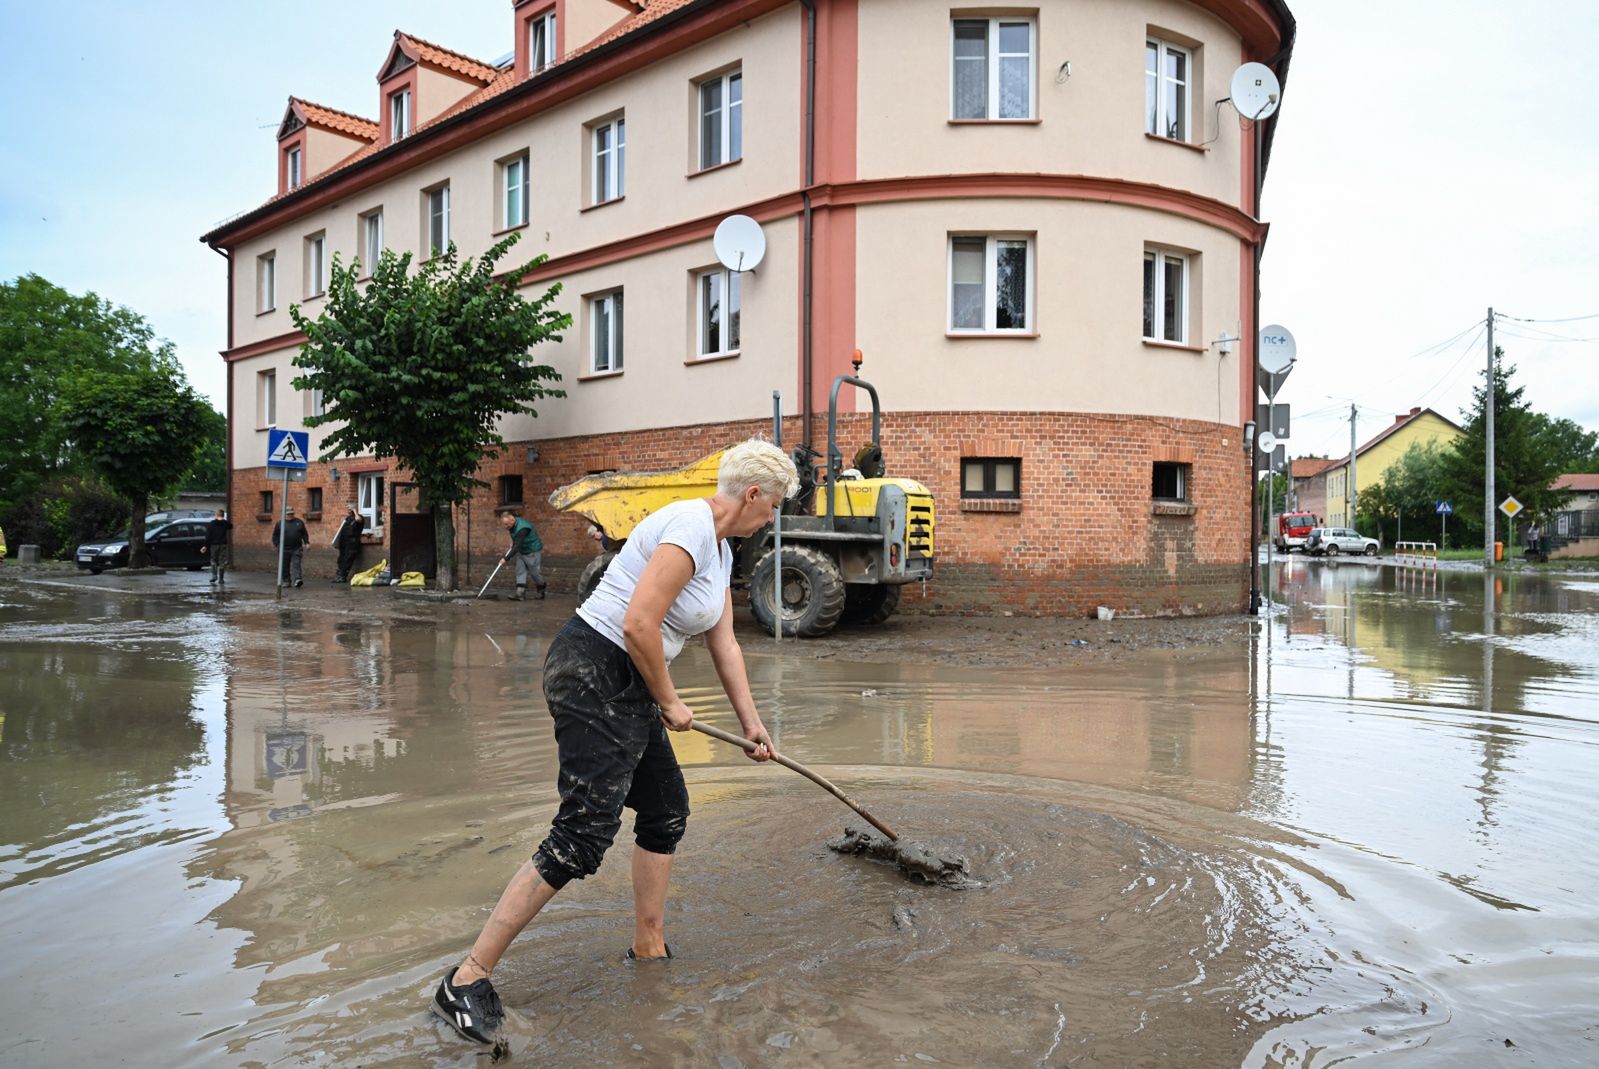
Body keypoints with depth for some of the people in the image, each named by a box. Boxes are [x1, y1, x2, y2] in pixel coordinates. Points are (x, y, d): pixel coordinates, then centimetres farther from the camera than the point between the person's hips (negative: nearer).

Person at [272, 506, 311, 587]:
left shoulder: (299, 522, 9)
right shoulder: (279, 524, 4)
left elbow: (304, 533, 13)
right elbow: (275, 535, 7)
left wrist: (306, 542, 5)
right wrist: (276, 544, -2)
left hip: (296, 549, 0)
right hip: (284, 549, 1)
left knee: (296, 564, -12)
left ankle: (297, 579, -23)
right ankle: (286, 581, 14)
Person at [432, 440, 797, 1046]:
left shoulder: (721, 550, 15)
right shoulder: (690, 528, -17)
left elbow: (725, 645, 21)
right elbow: (638, 623, -25)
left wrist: (750, 722, 25)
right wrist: (669, 703, -11)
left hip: (627, 688, 11)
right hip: (593, 674, -11)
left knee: (666, 811, 15)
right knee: (583, 836, -12)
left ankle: (649, 950, 31)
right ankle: (467, 980, -3)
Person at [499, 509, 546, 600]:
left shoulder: (522, 528, -33)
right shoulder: (512, 525, -3)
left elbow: (517, 546, -35)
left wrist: (506, 558, -35)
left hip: (532, 552, -9)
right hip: (521, 551, 9)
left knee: (534, 572, 3)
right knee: (520, 572, -1)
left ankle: (541, 591, 26)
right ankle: (520, 594, -6)